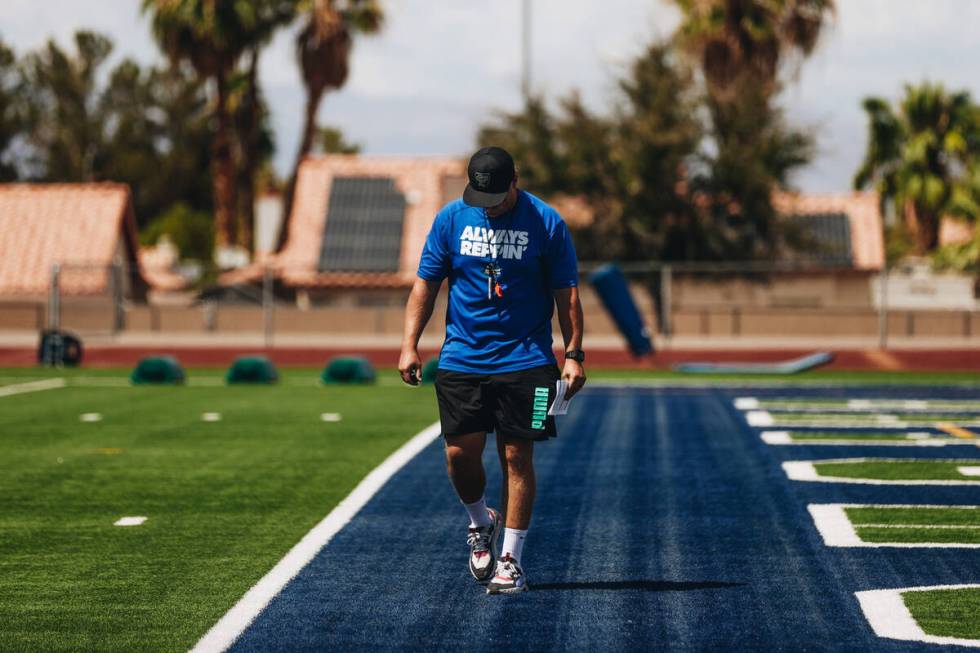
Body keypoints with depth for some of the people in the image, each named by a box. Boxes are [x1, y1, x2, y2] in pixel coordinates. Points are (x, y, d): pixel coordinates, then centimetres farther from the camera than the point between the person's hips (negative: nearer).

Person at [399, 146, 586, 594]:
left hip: (525, 361, -2)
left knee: (517, 457, -3)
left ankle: (510, 560, 4)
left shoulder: (546, 223, -3)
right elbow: (425, 284, 8)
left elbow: (566, 294, 1)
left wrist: (573, 355, -6)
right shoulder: (451, 218, 3)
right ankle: (480, 523, 26)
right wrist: (409, 345, -1)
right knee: (460, 453, -4)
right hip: (461, 359, 2)